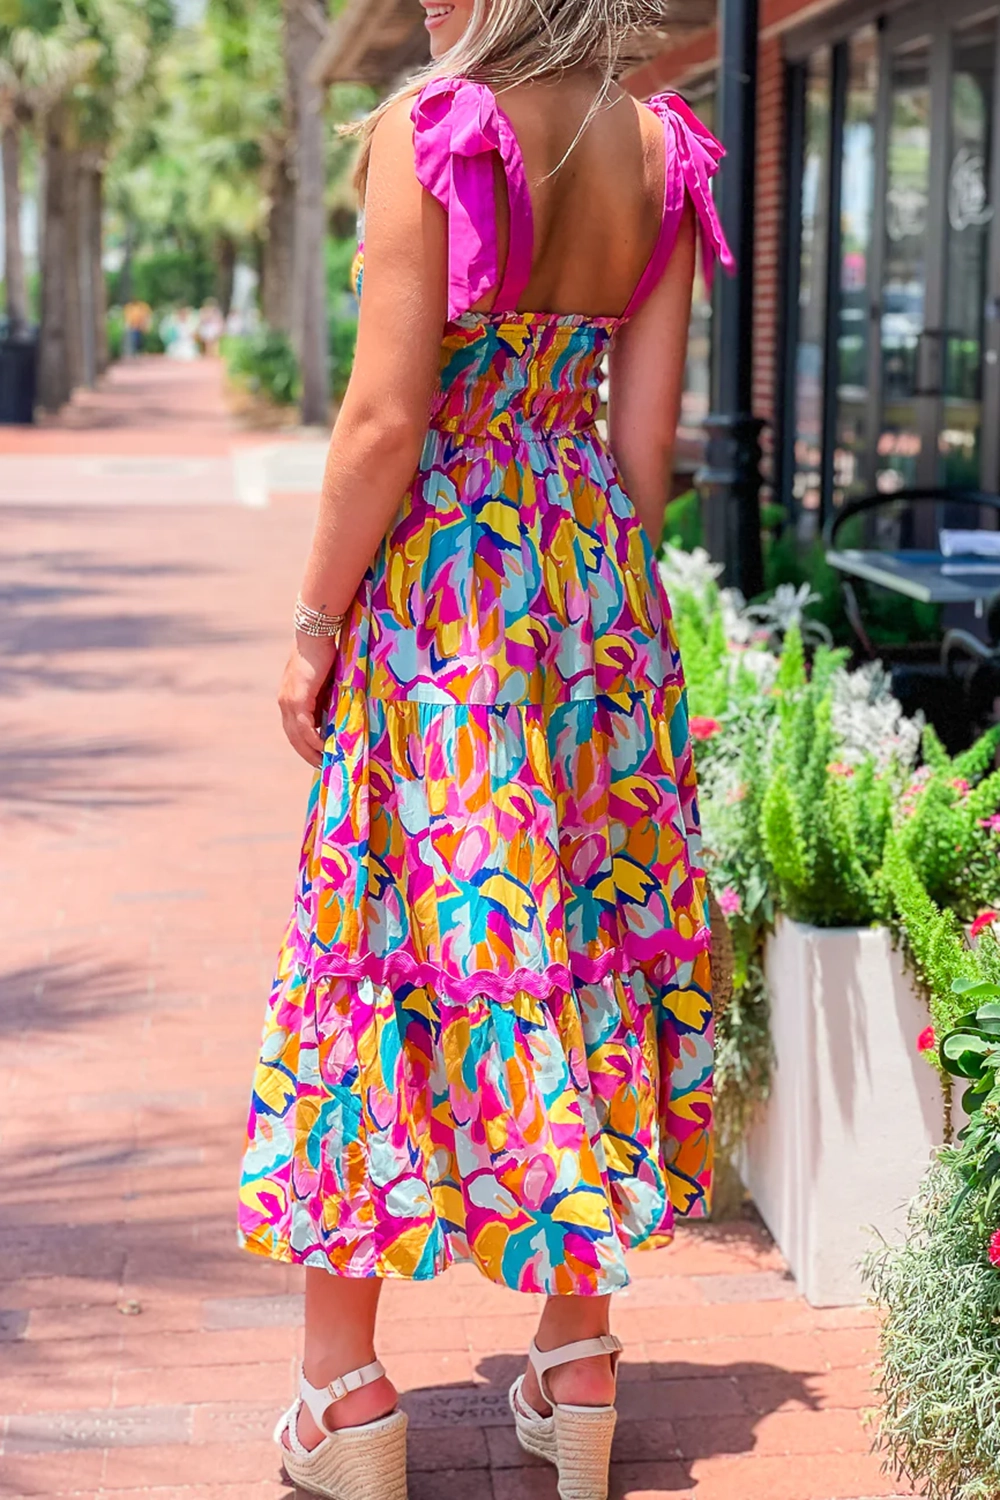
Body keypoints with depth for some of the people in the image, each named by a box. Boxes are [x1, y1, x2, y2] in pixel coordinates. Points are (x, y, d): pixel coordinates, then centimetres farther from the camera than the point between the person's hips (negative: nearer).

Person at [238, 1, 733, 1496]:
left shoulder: (429, 134, -13)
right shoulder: (658, 151, 4)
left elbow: (387, 418, -16)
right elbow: (650, 428, 6)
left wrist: (315, 620, -7)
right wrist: (610, 591, 16)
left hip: (437, 581, -5)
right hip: (595, 573, 6)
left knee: (379, 939, 5)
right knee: (590, 935, 12)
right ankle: (579, 1369, 20)